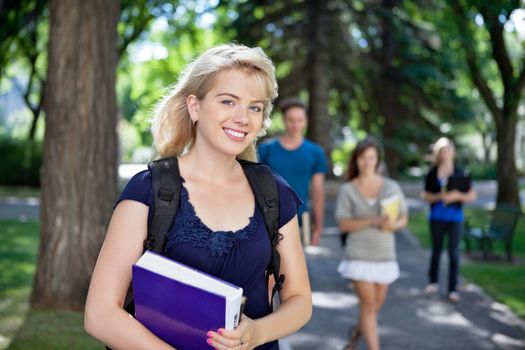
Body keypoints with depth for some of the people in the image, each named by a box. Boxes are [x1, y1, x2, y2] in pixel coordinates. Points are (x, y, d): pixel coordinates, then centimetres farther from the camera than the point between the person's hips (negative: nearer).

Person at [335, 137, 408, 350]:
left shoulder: (392, 187, 1)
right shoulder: (347, 190, -4)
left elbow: (403, 218, 6)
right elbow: (343, 224, -9)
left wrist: (394, 224, -17)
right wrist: (372, 221, -22)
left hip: (385, 255, 3)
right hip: (359, 256, -3)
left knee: (376, 304, 13)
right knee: (368, 304, -7)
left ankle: (356, 332, 41)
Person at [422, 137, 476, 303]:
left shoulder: (461, 174, -4)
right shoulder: (432, 174, -1)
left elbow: (472, 196, 0)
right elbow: (426, 195, 3)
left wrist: (457, 195, -17)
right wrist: (439, 196, -15)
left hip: (455, 218, -1)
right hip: (437, 217, 1)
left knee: (454, 253, -4)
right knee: (436, 250, 13)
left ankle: (453, 289, 0)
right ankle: (433, 282, 29)